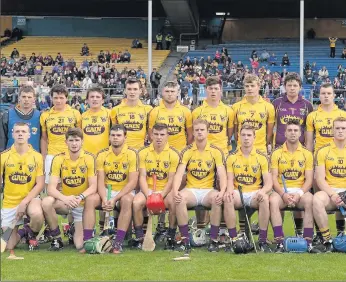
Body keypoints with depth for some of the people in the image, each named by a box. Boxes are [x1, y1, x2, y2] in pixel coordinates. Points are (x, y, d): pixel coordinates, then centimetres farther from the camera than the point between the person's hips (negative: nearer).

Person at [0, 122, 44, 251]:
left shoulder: (37, 157, -5)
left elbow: (40, 184, -7)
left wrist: (24, 202, -18)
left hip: (30, 198, -1)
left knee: (37, 215, -38)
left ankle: (31, 235, -2)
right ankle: (21, 232, 31)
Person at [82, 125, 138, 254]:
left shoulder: (132, 154, -9)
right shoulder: (102, 155, 0)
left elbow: (132, 182, -15)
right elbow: (100, 181, -4)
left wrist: (115, 199, -23)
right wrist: (104, 199, -23)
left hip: (125, 191, -3)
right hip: (106, 190, 3)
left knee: (127, 201, -36)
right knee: (90, 200, -24)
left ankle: (118, 242, -34)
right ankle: (87, 241, -24)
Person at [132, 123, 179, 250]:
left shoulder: (173, 154, -1)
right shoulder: (143, 153, 4)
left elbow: (171, 180, -4)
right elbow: (142, 177, -1)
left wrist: (161, 195, -18)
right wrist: (148, 195, -16)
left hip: (166, 190, -1)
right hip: (148, 190, 1)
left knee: (174, 204, -32)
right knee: (136, 202, -30)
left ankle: (171, 238, -13)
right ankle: (139, 238, -14)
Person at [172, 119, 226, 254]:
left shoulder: (216, 151, 3)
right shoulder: (187, 151, 4)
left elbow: (222, 174, -6)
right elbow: (179, 173, -7)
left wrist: (222, 191, -27)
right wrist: (175, 191, -27)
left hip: (208, 190, 0)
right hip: (191, 190, 0)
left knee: (217, 199, -35)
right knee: (179, 198, -34)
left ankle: (213, 240, -23)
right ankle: (185, 240, -26)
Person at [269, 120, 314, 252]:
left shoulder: (307, 154, 7)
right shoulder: (277, 153, 7)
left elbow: (309, 180, 2)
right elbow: (274, 178, 0)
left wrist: (299, 195, -16)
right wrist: (283, 194, -18)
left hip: (300, 190, 0)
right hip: (281, 191, 0)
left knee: (310, 200, -34)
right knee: (273, 200, -34)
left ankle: (308, 241, -30)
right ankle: (280, 243, -34)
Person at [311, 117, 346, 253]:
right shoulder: (323, 151, 7)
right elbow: (320, 179, -1)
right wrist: (332, 194, -17)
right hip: (330, 191, -1)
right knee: (317, 199, -35)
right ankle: (327, 242, -25)